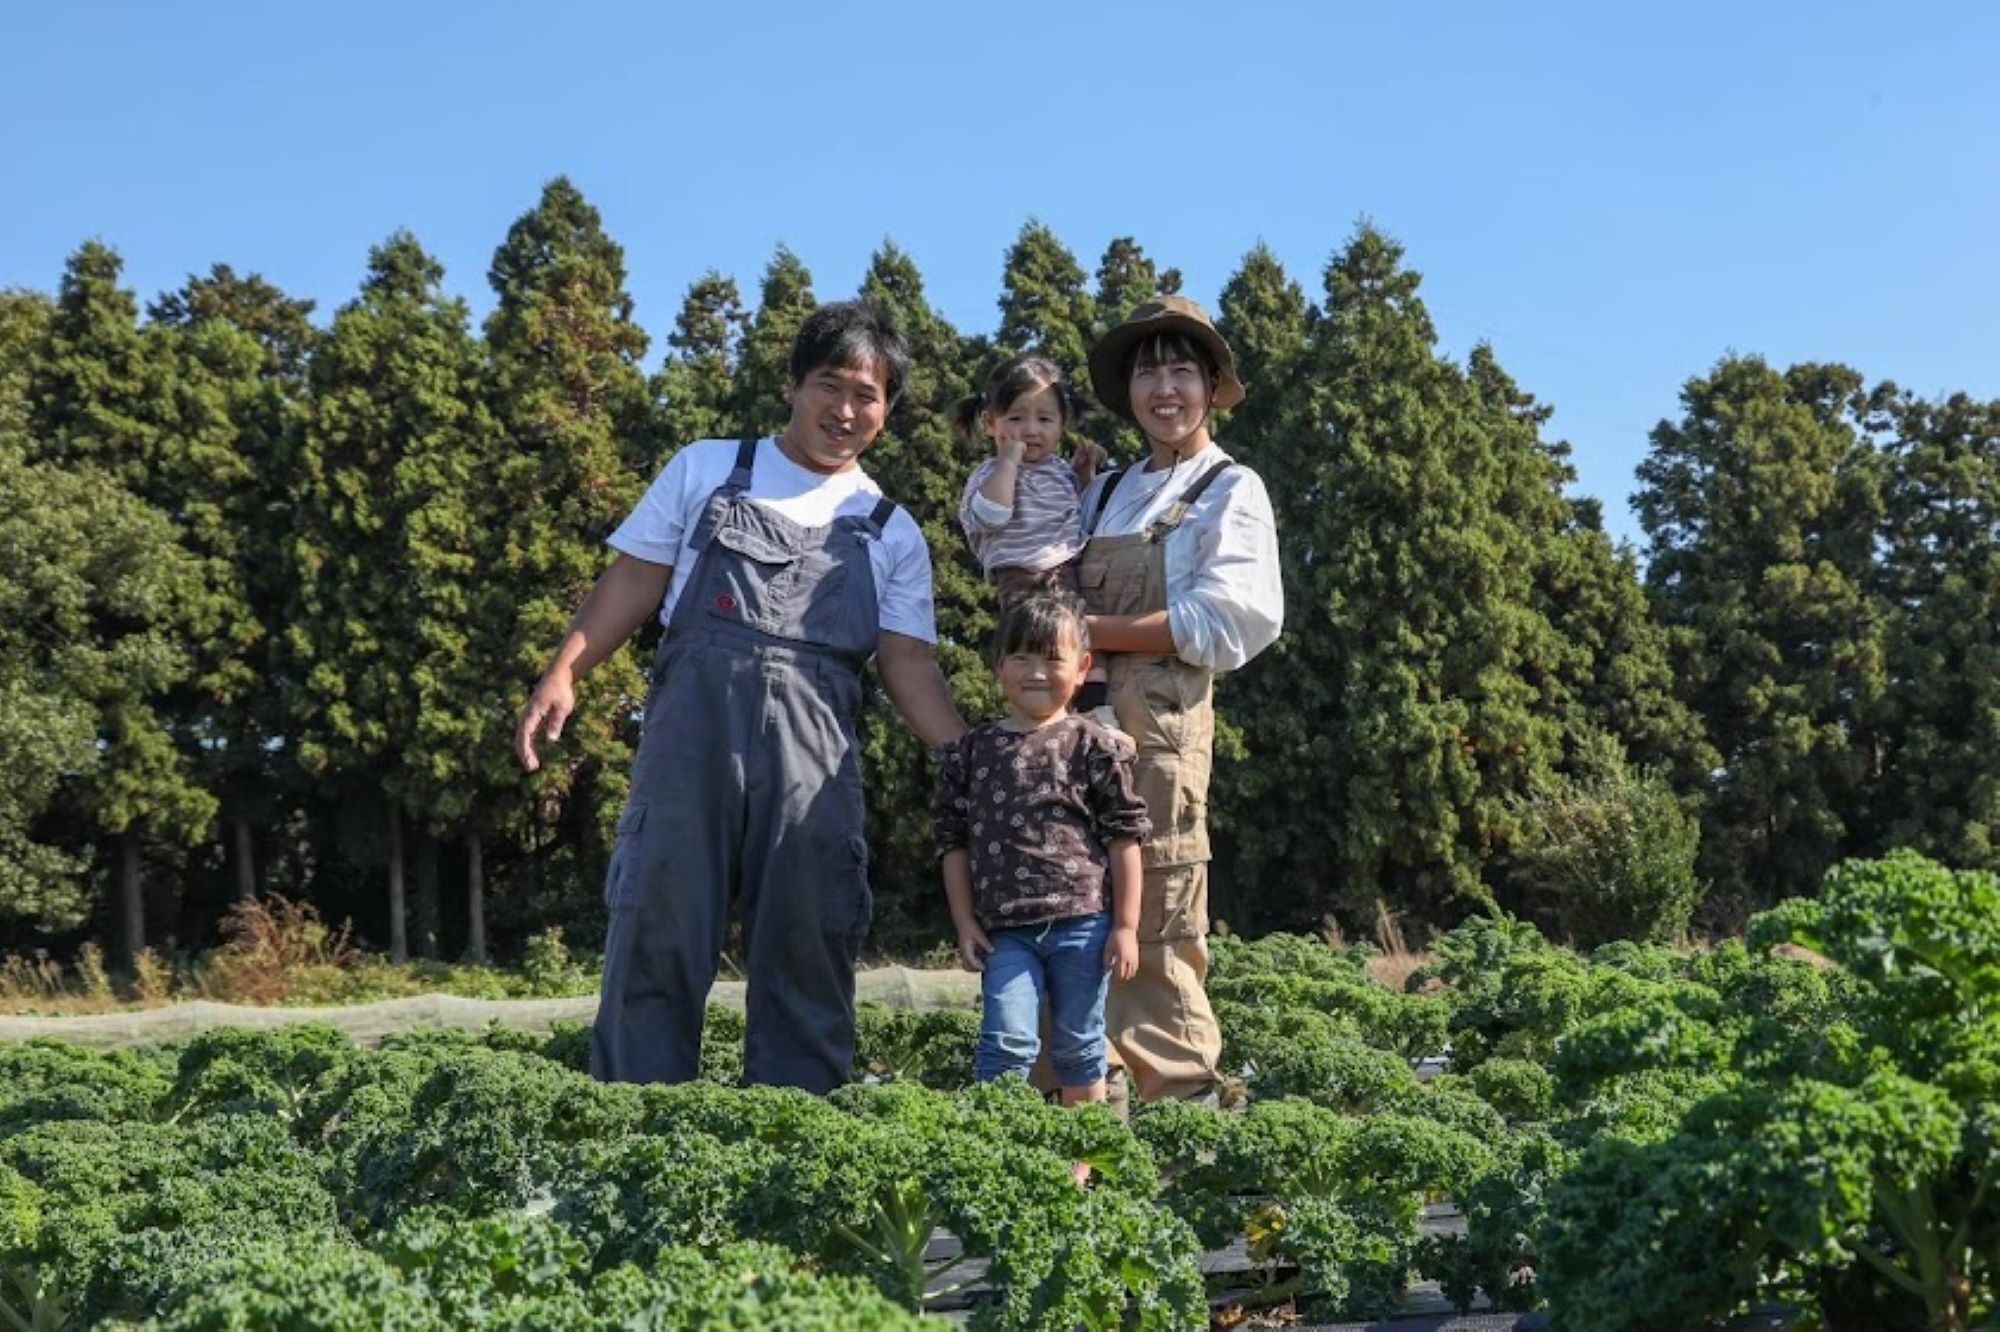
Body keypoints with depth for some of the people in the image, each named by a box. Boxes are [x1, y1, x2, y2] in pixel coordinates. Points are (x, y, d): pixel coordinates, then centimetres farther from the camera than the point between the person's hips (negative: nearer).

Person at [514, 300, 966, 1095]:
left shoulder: (891, 534, 17)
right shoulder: (706, 471, 15)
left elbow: (907, 664, 10)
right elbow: (635, 580, 11)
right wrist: (563, 674, -3)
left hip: (813, 742, 2)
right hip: (693, 716, -1)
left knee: (808, 942, 1)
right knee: (659, 926, -5)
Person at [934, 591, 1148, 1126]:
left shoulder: (1095, 747, 1)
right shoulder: (970, 752, 8)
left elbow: (1124, 837, 1)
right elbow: (954, 842, 10)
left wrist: (1126, 925, -3)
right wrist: (965, 924, 3)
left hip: (1082, 923, -1)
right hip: (1005, 930, 1)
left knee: (1077, 1047, 9)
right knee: (1005, 1044, -10)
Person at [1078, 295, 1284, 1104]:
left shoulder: (1230, 491, 6)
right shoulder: (1102, 494, 23)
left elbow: (1227, 625, -7)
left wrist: (1092, 631, -8)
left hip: (1160, 722, -5)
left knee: (1152, 919, -8)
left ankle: (1177, 1094, -3)